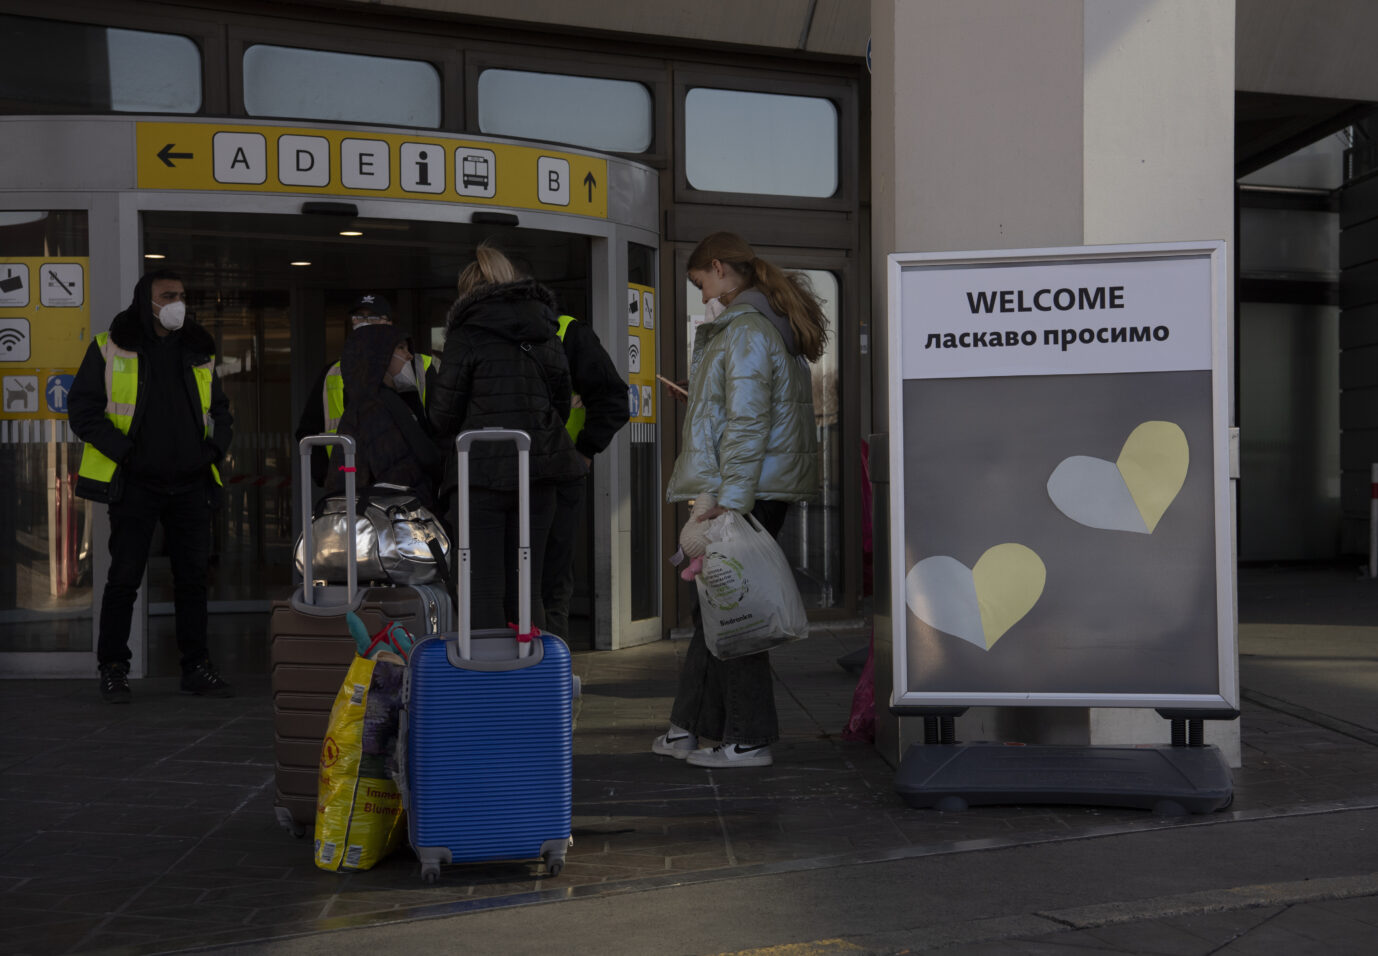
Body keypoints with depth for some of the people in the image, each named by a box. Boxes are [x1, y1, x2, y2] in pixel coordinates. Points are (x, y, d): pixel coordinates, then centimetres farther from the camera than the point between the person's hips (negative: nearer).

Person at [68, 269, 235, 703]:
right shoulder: (110, 348, 0)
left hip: (190, 485, 4)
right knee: (124, 578, -1)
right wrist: (122, 450, -13)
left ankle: (196, 667, 16)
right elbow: (82, 408, -2)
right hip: (135, 484, -4)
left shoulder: (198, 352, 13)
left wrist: (215, 447, 3)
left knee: (193, 576, 6)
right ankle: (113, 670, 11)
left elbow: (220, 409, 22)